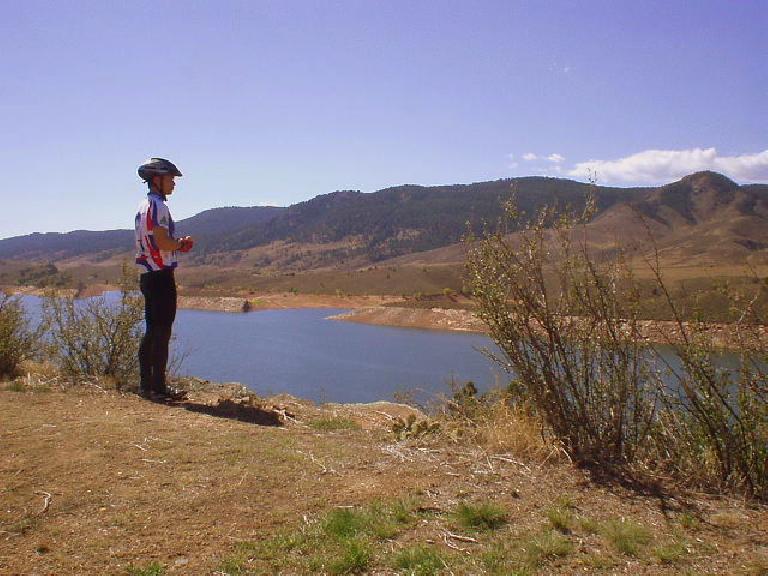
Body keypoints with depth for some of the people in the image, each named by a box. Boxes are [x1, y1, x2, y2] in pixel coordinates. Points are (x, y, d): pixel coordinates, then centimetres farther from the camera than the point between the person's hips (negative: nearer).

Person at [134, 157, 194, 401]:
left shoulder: (143, 206, 18)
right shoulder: (158, 205, -13)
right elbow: (164, 243, -22)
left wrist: (177, 245, 12)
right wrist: (183, 243, -3)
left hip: (147, 275, 10)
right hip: (161, 275, -10)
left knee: (152, 332, 13)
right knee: (162, 332, -6)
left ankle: (146, 384, 18)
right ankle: (158, 387, -2)